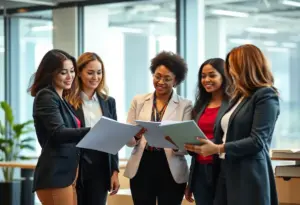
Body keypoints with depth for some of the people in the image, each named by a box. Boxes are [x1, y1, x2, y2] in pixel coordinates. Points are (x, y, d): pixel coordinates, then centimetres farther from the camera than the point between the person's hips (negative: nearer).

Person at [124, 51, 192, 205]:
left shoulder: (185, 105, 2)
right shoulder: (139, 101, 7)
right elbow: (128, 139, 4)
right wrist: (136, 135, -18)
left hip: (172, 172, -1)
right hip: (141, 169, 1)